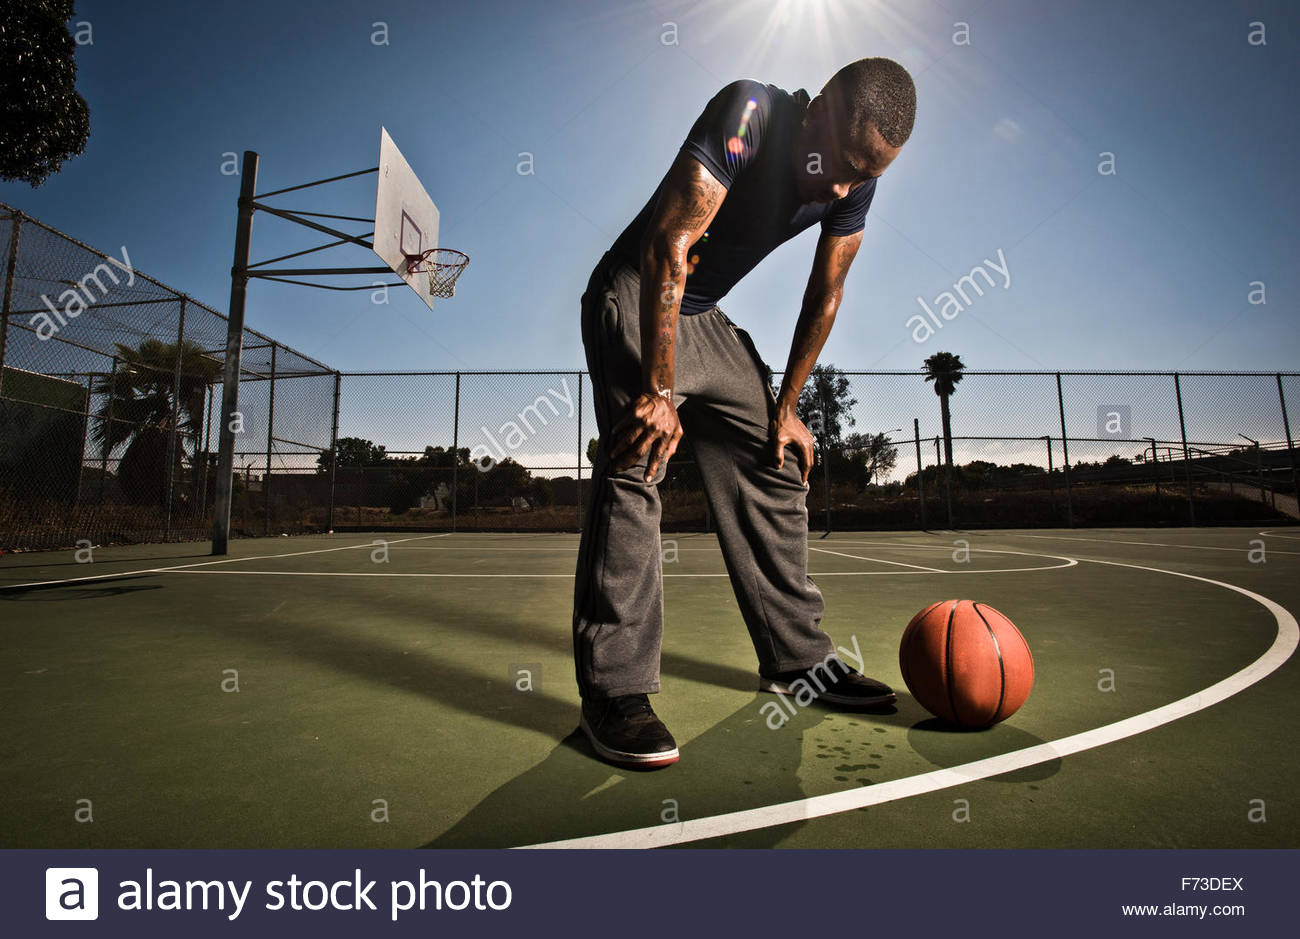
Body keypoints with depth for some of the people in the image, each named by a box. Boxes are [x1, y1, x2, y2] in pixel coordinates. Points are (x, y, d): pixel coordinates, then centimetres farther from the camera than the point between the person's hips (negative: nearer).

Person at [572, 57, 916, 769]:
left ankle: (797, 658, 11)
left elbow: (823, 300, 5)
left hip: (705, 318, 7)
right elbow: (669, 246, -29)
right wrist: (660, 391, -33)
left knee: (773, 470, 0)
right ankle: (614, 689, -20)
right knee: (636, 465, -25)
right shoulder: (750, 115, -21)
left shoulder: (855, 183, -1)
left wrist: (784, 408, 4)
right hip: (633, 296, -6)